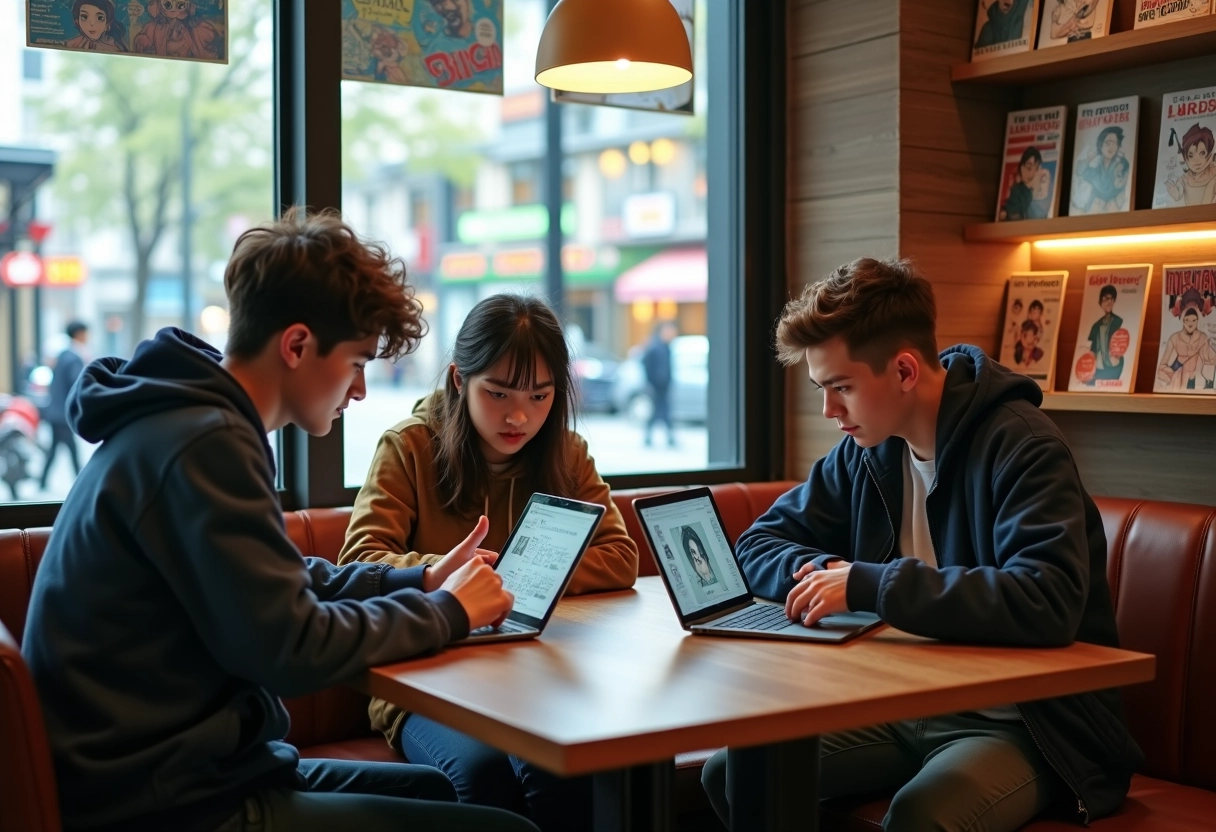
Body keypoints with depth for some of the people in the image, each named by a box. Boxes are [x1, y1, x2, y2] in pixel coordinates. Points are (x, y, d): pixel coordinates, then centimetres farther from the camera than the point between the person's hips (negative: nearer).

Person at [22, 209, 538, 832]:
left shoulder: (188, 422, 11)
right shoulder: (205, 444, -22)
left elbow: (283, 583, 21)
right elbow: (294, 649, -23)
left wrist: (421, 582, 10)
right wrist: (448, 611, -9)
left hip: (177, 772, 11)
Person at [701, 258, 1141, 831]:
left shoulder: (1019, 444, -16)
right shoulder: (868, 450, 5)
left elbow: (1046, 602, -30)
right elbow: (758, 545, 12)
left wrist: (868, 585, -30)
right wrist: (820, 573, -11)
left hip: (1026, 722, -6)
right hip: (904, 705, 7)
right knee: (735, 773, -11)